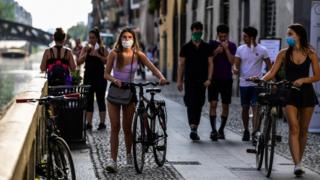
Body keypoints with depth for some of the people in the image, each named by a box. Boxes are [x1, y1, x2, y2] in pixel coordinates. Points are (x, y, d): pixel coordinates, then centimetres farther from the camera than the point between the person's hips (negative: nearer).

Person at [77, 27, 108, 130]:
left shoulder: (102, 49, 2)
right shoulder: (85, 49, 7)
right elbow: (79, 62, -2)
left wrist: (98, 55, -21)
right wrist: (86, 53, -15)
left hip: (100, 77, -2)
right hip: (88, 77, 2)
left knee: (100, 100, 2)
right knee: (89, 100, 3)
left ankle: (102, 123, 5)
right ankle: (89, 123, 6)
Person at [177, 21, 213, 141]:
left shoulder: (207, 47, 7)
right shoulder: (186, 47, 4)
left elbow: (210, 63, 5)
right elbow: (181, 64, 4)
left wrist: (209, 79, -6)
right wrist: (179, 80, -1)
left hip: (202, 81, 2)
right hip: (189, 80, -2)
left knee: (199, 105, 5)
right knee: (191, 103, -13)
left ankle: (195, 128, 14)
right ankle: (193, 128, -20)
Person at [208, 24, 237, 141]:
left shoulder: (231, 46, 5)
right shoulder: (212, 44, 5)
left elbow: (232, 61, -7)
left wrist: (226, 49, -15)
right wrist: (216, 52, -15)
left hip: (226, 79, 1)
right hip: (214, 78, -1)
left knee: (225, 105, 4)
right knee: (213, 104, -10)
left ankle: (221, 130, 16)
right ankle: (213, 130, -11)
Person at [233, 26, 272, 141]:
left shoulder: (262, 50, -3)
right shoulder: (240, 49, 4)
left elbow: (269, 66, 3)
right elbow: (236, 64, 4)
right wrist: (235, 69, -20)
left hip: (257, 84, -3)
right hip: (244, 83, 3)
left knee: (255, 108, -11)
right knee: (245, 108, 11)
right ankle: (246, 131, 27)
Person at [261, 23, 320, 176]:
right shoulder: (284, 53, 1)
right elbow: (272, 72, -2)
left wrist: (303, 80, -16)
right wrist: (261, 79, -20)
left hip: (306, 93, 1)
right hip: (290, 94, -1)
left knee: (303, 130, 9)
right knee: (294, 128, -13)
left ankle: (299, 161, 23)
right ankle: (297, 165, -18)